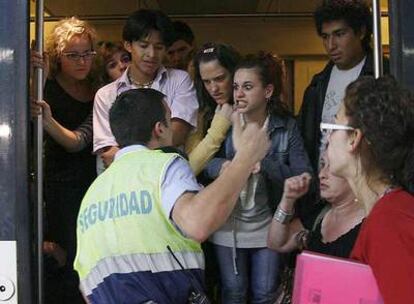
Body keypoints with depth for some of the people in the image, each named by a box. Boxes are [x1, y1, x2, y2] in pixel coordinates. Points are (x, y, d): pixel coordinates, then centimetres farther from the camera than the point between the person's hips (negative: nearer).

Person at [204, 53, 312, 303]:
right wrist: (220, 165, -27)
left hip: (267, 225, -1)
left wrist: (264, 165, -30)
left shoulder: (286, 127, -8)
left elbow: (303, 176, -15)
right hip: (228, 224, 1)